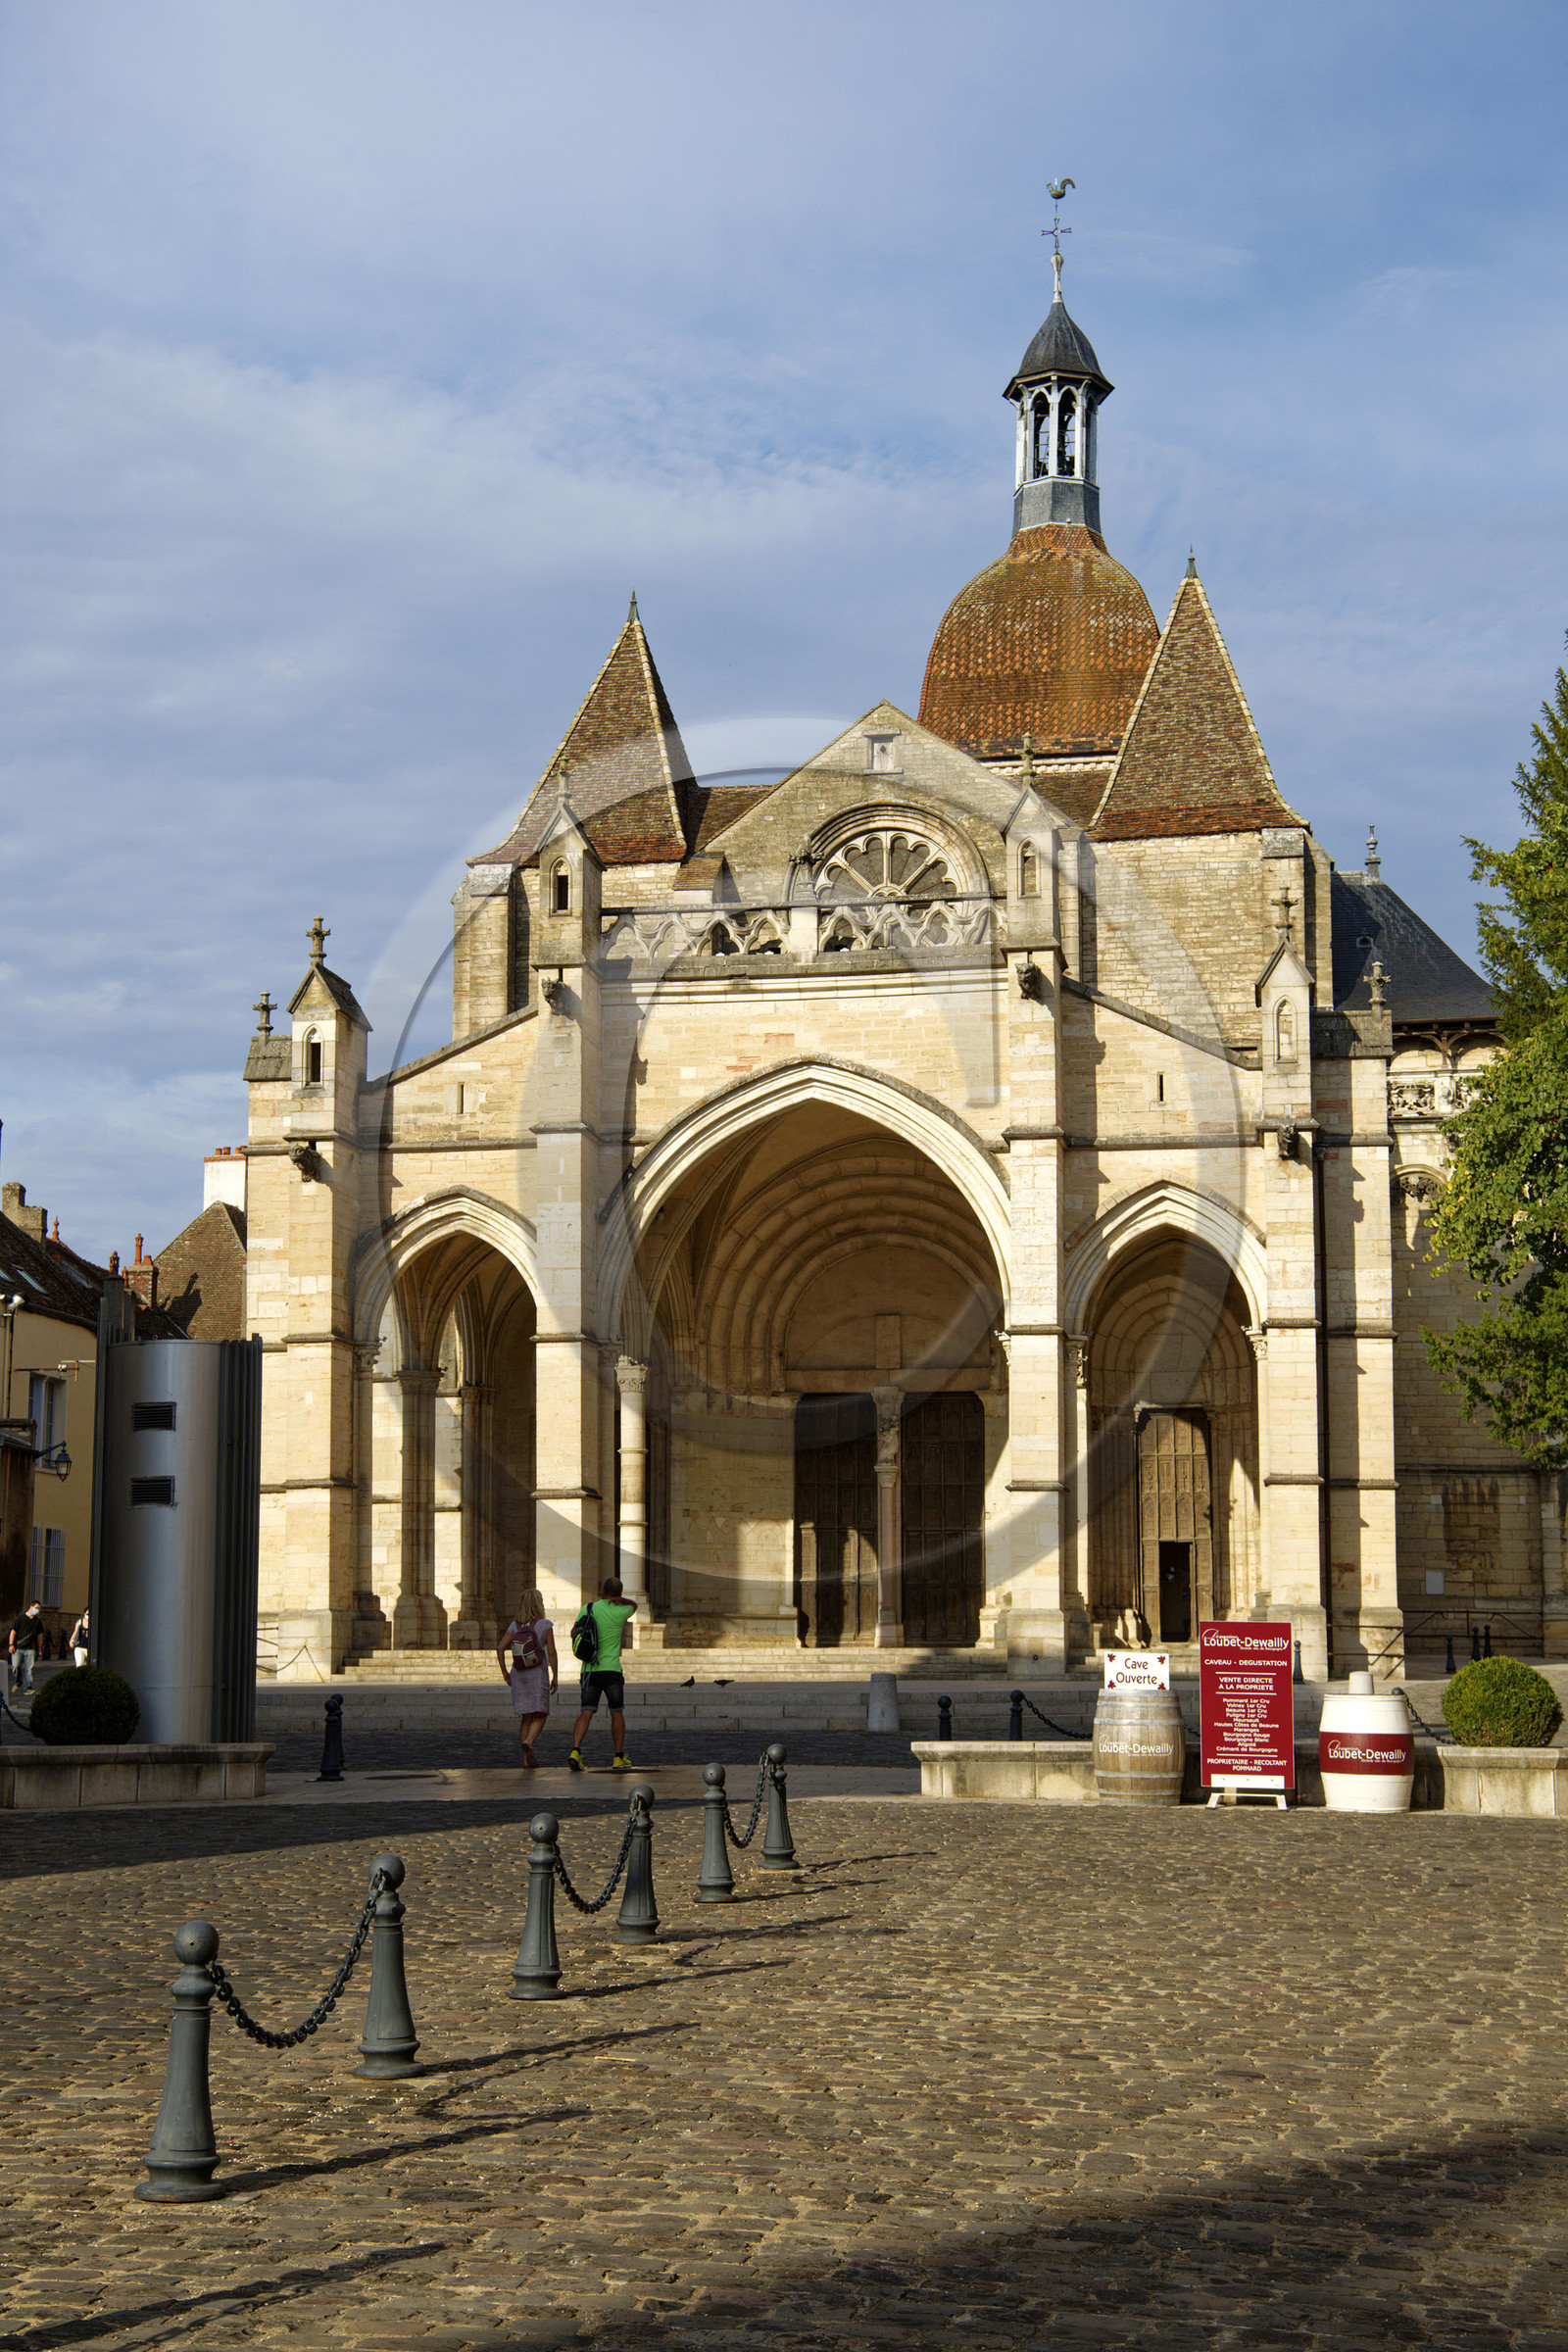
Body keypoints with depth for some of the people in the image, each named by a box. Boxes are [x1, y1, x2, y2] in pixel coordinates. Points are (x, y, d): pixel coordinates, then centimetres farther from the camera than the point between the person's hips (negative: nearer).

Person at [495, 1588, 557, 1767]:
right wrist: (555, 1677, -1)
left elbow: (500, 1648, -2)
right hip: (538, 1676, -4)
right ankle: (529, 1741, -26)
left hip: (518, 1676, 4)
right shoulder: (545, 1625, -7)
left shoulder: (515, 1626, 4)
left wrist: (504, 1672, 6)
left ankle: (527, 1759, 6)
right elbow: (551, 1653, -9)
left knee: (525, 1717, 10)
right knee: (540, 1715, 3)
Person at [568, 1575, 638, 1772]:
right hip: (611, 1669, -2)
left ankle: (575, 1751, -19)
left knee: (586, 1713, 0)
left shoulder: (588, 1609, 1)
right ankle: (619, 1758, 13)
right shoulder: (621, 1612, -3)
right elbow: (634, 1605, 20)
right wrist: (620, 1599, 1)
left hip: (589, 1670, 2)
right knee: (617, 1714, 11)